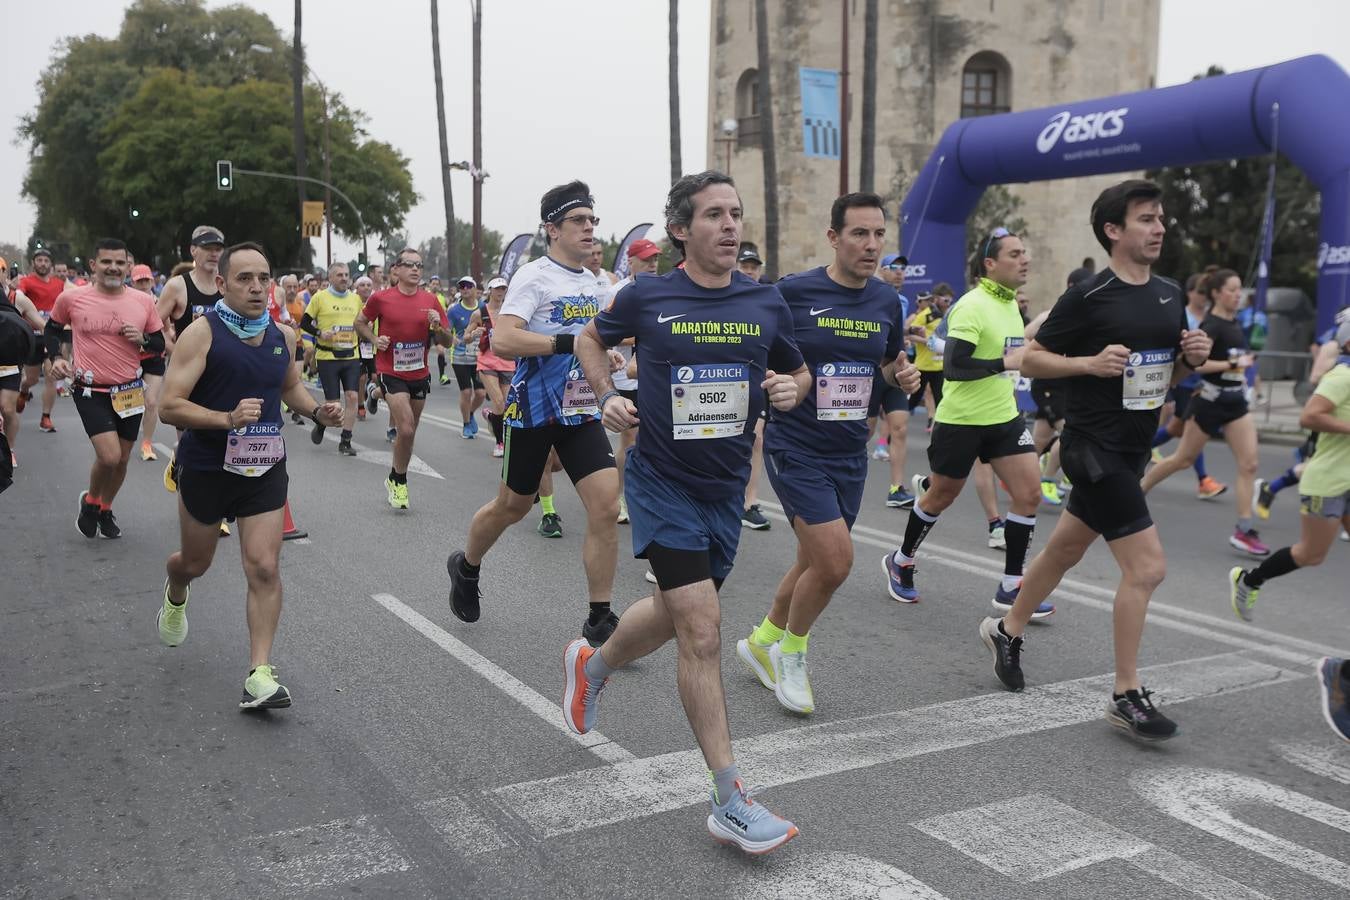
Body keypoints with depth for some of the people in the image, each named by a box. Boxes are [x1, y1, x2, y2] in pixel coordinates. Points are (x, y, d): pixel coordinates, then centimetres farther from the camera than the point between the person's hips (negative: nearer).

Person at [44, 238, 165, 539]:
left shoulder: (144, 301, -1)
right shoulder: (71, 297, -6)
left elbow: (160, 342, 8)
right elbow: (53, 328, 12)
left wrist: (142, 339, -13)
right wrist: (56, 357, -4)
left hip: (129, 391, 3)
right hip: (91, 392, -3)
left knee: (122, 459, 13)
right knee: (109, 456, -17)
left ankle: (105, 510, 39)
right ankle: (90, 501, 14)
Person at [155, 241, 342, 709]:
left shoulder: (283, 336, 1)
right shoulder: (202, 333, -15)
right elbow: (169, 407, -19)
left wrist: (317, 410, 1)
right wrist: (228, 418, -33)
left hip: (265, 469, 3)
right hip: (207, 469, -2)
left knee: (264, 569, -7)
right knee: (195, 562, 18)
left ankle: (260, 674, -2)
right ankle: (175, 594, 56)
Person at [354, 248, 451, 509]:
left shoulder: (430, 301, 1)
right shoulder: (381, 298, -6)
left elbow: (447, 341, 5)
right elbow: (360, 323, 9)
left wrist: (438, 326, -15)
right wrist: (374, 339, -8)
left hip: (420, 373, 4)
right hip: (391, 372, -4)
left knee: (409, 431, 12)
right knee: (406, 429, -16)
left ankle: (395, 479, 32)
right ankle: (399, 481, 5)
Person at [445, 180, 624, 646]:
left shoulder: (593, 283, 10)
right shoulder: (534, 275, -12)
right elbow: (503, 341, -26)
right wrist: (570, 342, -28)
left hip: (583, 412, 5)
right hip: (534, 410, -5)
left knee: (607, 507, -8)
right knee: (512, 506, 11)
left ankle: (599, 621, 1)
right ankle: (465, 566, 42)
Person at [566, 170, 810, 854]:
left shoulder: (766, 303, 0)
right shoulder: (646, 297, -8)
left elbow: (800, 373, 14)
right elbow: (591, 339, 11)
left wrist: (791, 389, -9)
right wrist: (608, 396, -5)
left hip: (726, 489, 5)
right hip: (662, 484, -5)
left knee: (674, 614, 21)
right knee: (703, 631, -11)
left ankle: (592, 665, 53)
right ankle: (730, 802, -1)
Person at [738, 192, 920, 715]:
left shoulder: (887, 302, 3)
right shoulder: (793, 293, -13)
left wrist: (903, 376, -4)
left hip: (850, 453, 6)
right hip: (796, 449, -6)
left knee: (817, 563, 15)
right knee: (836, 560, -14)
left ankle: (763, 642, 40)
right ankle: (791, 651, 14)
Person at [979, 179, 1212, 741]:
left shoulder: (1170, 295, 10)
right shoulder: (1088, 297, -12)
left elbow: (1165, 375, 19)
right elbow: (1031, 359, -8)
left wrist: (1193, 357, -2)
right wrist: (1091, 362, -21)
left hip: (1131, 449, 8)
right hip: (1094, 446, -8)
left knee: (1064, 550, 20)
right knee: (1146, 567, -11)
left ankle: (1007, 630, 40)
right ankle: (1127, 696, 1)